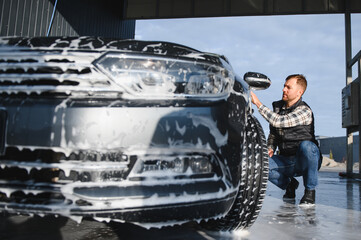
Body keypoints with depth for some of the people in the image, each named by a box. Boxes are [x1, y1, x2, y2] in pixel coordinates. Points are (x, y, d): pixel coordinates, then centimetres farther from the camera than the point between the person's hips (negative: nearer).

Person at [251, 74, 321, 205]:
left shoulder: (304, 110, -16)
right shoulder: (278, 106, 5)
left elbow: (278, 121, -30)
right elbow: (273, 133, 16)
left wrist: (258, 103, -26)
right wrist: (270, 148, -3)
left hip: (307, 161, -5)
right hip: (286, 162, 5)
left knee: (306, 145, -39)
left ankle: (310, 190, -15)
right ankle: (288, 184, 9)